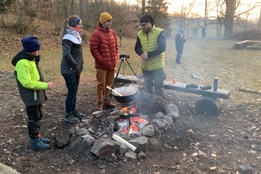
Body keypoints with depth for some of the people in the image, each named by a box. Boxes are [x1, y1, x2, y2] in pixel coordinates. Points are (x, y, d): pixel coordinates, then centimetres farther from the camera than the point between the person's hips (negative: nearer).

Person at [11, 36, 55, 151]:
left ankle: (37, 137, 33)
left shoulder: (30, 58, 7)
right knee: (34, 118, 2)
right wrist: (45, 85, -22)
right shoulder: (22, 63, -24)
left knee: (38, 116, 19)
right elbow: (27, 83, -26)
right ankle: (35, 141, 15)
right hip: (31, 95, -10)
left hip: (36, 94, 10)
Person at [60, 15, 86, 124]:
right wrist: (75, 65, -19)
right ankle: (68, 115, 11)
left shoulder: (76, 36, 12)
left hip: (75, 70, 9)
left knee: (74, 91, 16)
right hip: (69, 70, -9)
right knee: (72, 92, -2)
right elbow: (66, 54, -27)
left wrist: (79, 65, 11)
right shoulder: (68, 38, -18)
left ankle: (73, 111, 30)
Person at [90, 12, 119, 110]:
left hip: (112, 64, 7)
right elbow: (93, 49, -13)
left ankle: (106, 101, 27)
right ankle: (100, 103, 12)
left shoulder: (113, 33, 11)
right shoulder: (96, 34, -10)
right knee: (101, 84, 1)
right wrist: (101, 60, -14)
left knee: (109, 83, 14)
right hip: (101, 65, -6)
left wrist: (115, 59, 8)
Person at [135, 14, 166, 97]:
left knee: (158, 87, 1)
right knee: (147, 88, 15)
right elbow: (137, 48, 7)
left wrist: (148, 54, -25)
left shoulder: (160, 32, -11)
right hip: (145, 66, 5)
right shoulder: (140, 34, 5)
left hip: (157, 66, -5)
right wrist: (142, 54, -16)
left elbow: (162, 48, -18)